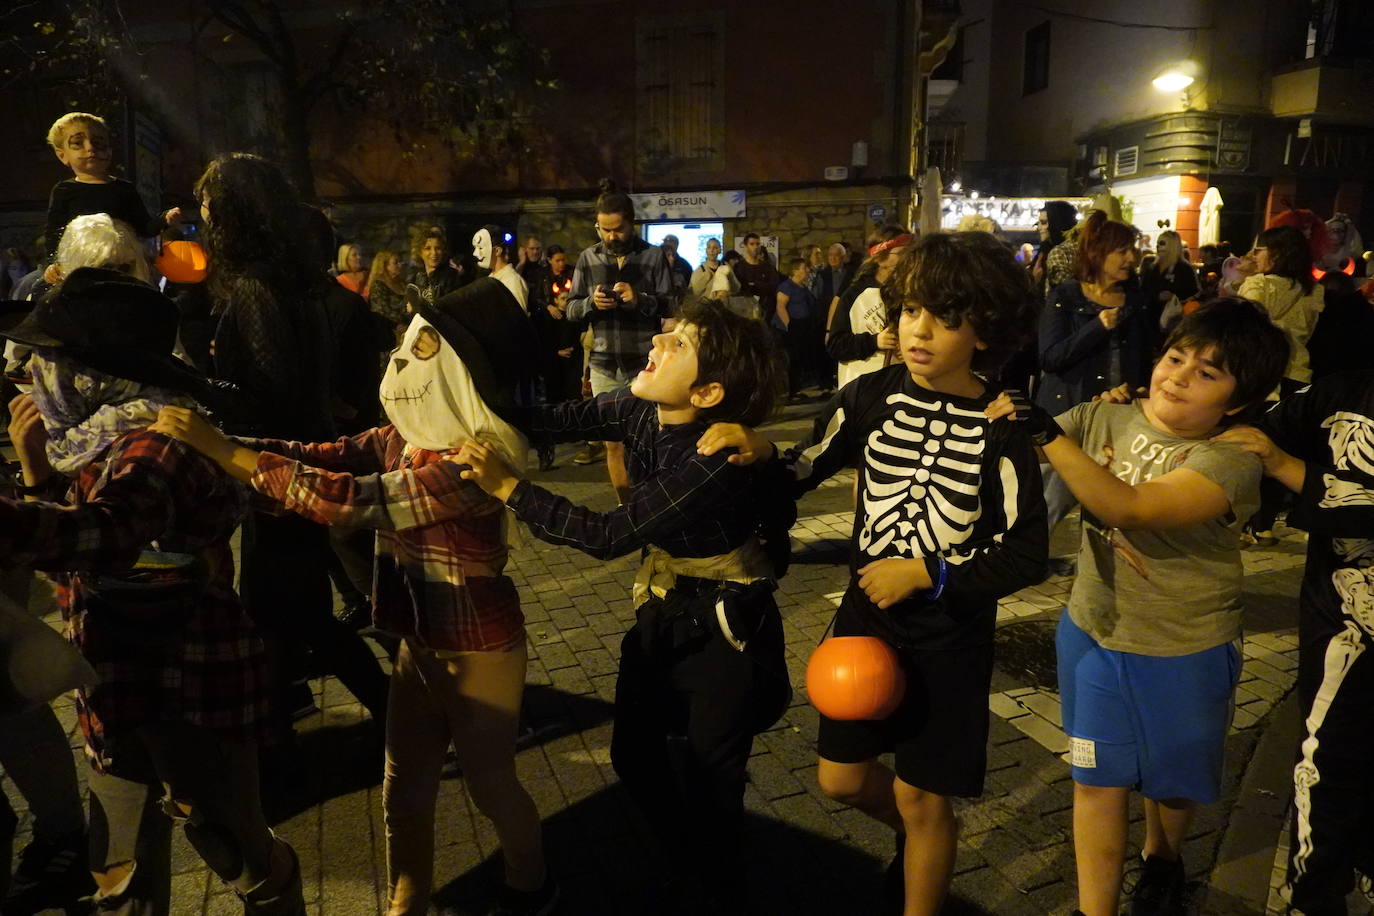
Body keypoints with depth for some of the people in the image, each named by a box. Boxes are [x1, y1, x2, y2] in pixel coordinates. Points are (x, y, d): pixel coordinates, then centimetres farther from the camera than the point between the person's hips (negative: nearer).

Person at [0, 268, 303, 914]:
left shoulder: (155, 442, -21)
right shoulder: (101, 438, 8)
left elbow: (103, 539, -42)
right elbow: (75, 558, 12)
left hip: (190, 703, -9)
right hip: (121, 699, 9)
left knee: (239, 858, 11)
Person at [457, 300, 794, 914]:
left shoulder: (714, 462, -32)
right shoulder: (640, 409, -11)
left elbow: (606, 537, -30)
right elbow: (561, 419, -8)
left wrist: (506, 487, -29)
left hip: (727, 630, -8)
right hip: (663, 612, 8)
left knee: (707, 786, 7)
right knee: (635, 758, 19)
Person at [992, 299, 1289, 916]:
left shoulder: (1230, 461, -21)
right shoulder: (1105, 417, -6)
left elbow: (1130, 507, -35)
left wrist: (1048, 433, -39)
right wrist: (1005, 418, -26)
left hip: (1185, 654, -2)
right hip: (1093, 632, 2)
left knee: (1174, 776, 21)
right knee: (1097, 778, 9)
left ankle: (1161, 861, 52)